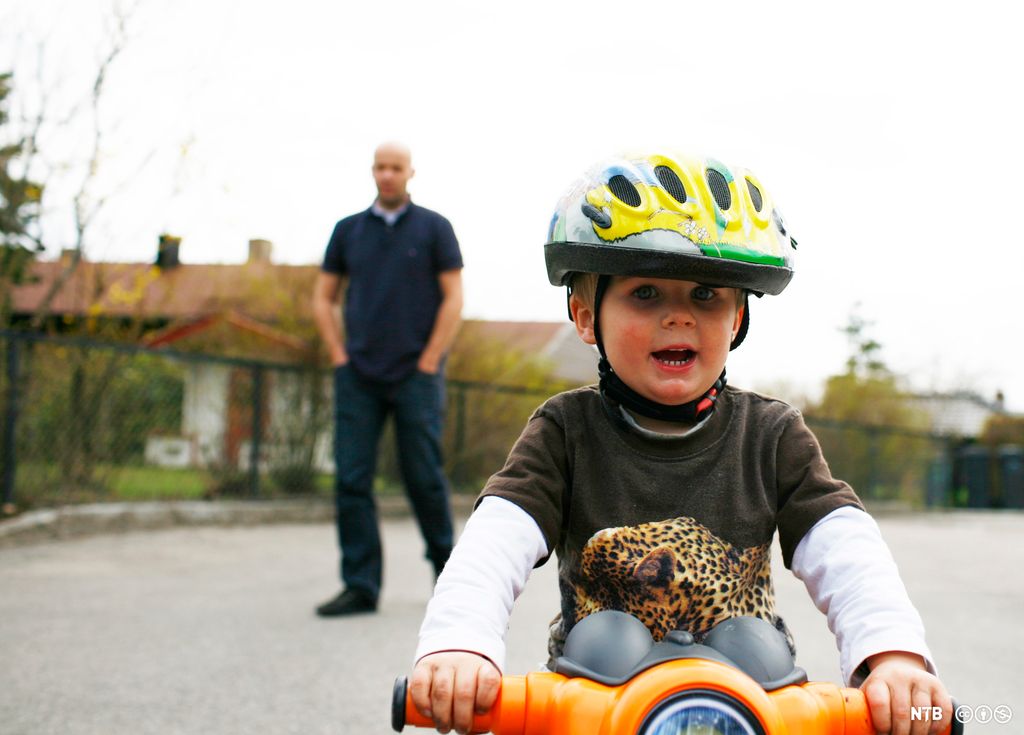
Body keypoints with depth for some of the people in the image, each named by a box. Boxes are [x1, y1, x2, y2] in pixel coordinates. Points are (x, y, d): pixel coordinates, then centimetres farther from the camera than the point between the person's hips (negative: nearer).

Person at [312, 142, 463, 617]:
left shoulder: (434, 227, 4)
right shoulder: (349, 230, 12)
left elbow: (453, 299, -1)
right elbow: (323, 298, 16)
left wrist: (429, 363, -8)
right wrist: (339, 357, 3)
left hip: (416, 374, -3)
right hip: (358, 377, 3)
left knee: (423, 477, -1)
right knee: (351, 479, -4)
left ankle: (446, 567, 21)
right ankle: (360, 587, 0)